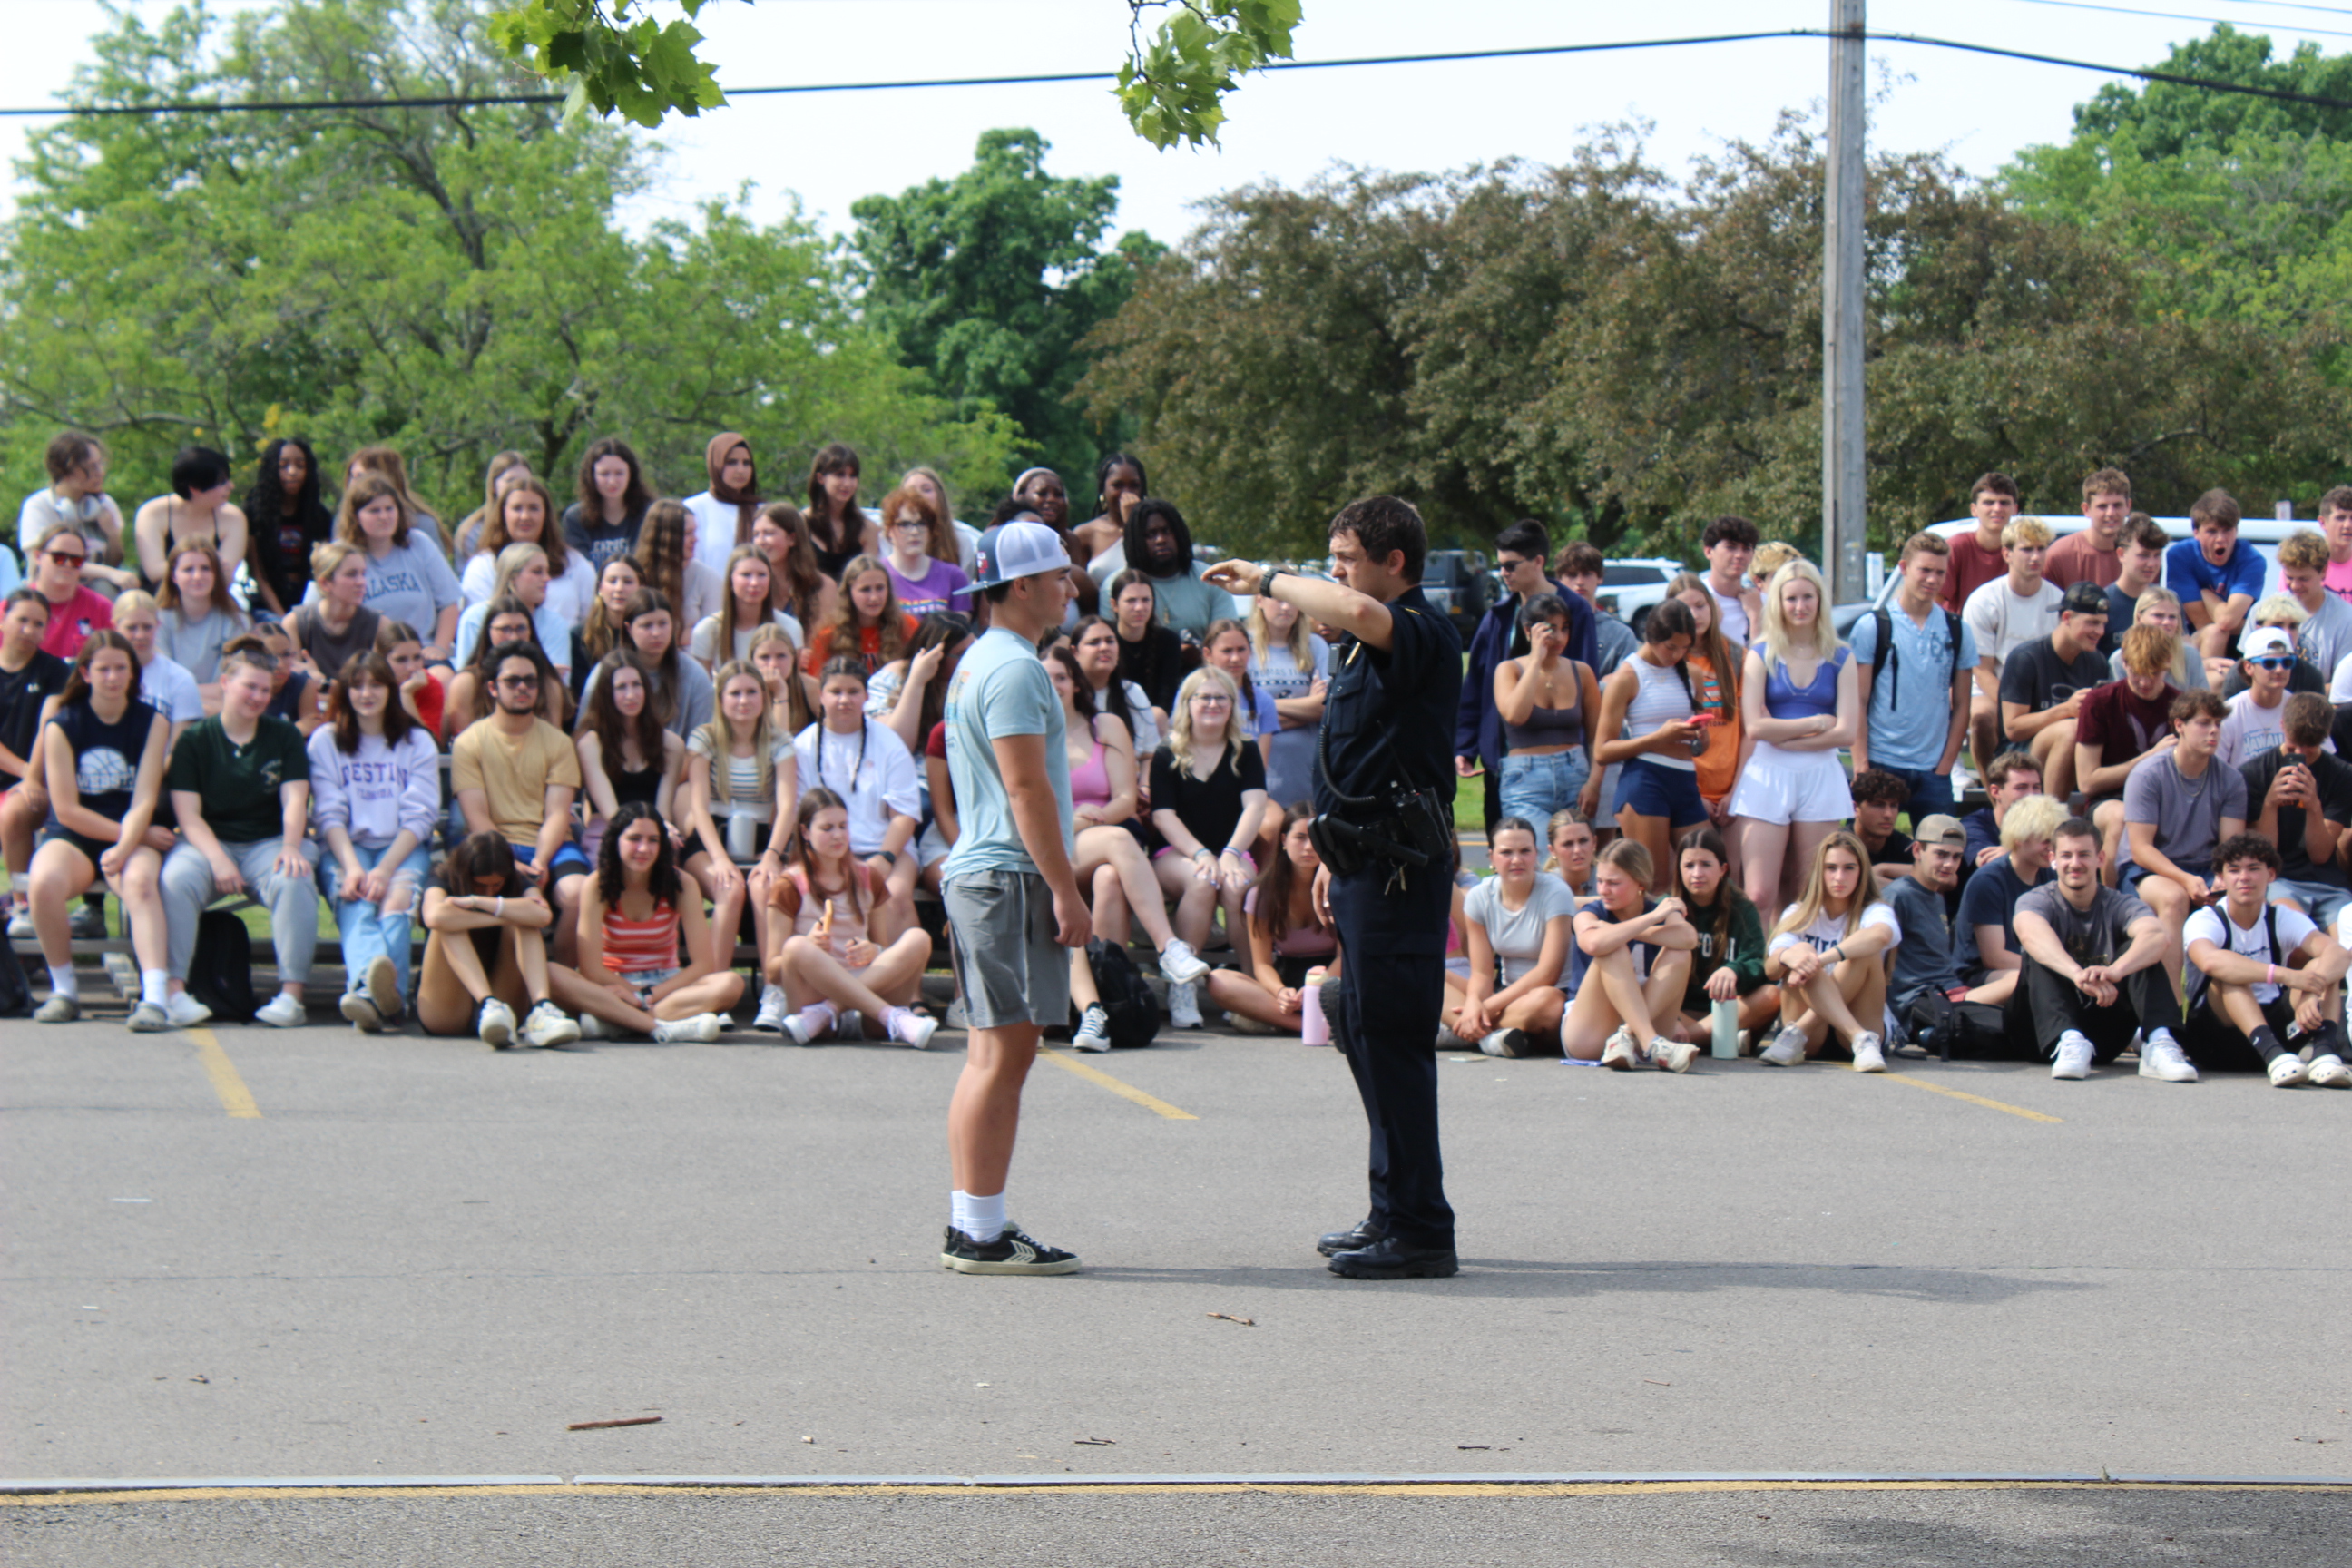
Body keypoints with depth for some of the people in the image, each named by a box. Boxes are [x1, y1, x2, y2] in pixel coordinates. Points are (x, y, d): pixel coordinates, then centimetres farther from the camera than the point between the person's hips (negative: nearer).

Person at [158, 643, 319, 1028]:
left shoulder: (285, 737, 11)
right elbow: (187, 814, -3)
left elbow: (295, 800, 1)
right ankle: (173, 988, -33)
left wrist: (291, 847, -20)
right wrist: (218, 859, -20)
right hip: (210, 841, -1)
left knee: (294, 881, -33)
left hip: (270, 842, 1)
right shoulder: (194, 741, 6)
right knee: (176, 878, -33)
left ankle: (291, 994, -32)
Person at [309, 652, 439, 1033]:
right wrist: (352, 867, -16)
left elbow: (419, 816, 3)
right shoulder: (325, 741, 15)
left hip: (403, 848, 0)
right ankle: (371, 983, -64)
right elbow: (329, 814, 3)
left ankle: (367, 991, -62)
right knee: (355, 902, -33)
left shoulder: (418, 742, 15)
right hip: (345, 847, 0)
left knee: (397, 898, -34)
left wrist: (385, 870, -14)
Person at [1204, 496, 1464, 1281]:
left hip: (1400, 869, -11)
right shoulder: (1372, 643, 18)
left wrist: (1270, 581, -24)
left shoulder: (1422, 632, -15)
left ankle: (1420, 1230, -6)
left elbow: (1358, 613, -39)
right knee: (1362, 1030, 16)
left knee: (1389, 1037, -9)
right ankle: (1393, 1214, 25)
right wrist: (1338, 853, 25)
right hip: (1369, 864, 11)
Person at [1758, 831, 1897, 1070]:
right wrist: (1786, 957, -35)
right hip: (1813, 1041, 1)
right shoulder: (1800, 914, 10)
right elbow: (1770, 969, -9)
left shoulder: (1873, 912, 2)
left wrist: (1823, 959, -41)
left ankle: (1798, 1034, -36)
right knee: (1801, 953, -26)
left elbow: (1882, 934, -26)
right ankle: (1863, 1041, -43)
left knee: (1866, 952, -25)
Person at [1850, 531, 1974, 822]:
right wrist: (1861, 765, -10)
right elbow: (1857, 702, -1)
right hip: (1881, 765, -2)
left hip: (1933, 770, 2)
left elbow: (1961, 706, 9)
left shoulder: (1958, 631, 8)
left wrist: (1944, 766, 0)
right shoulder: (1872, 627, 1)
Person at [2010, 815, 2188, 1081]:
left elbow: (2158, 935, -25)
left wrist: (2114, 971, -47)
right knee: (2040, 956, -25)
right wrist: (2078, 974, -51)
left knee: (2138, 950, -18)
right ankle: (2068, 1042, -48)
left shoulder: (2119, 905, -1)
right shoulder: (2037, 901, -4)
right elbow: (2032, 934, -31)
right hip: (2051, 1027, -1)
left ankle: (2159, 1043, -40)